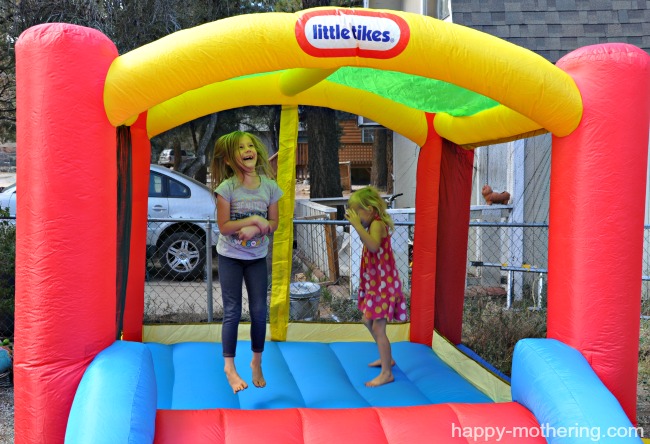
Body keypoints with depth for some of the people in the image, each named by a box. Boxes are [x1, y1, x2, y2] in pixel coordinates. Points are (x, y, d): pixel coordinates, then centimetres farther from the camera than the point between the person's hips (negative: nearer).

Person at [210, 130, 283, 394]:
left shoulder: (269, 186, -7)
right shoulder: (226, 188, -15)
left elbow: (273, 223, -2)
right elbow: (223, 226, -15)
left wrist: (255, 229, -21)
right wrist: (253, 219, -24)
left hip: (257, 257, 3)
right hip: (230, 256, -2)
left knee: (259, 311, 5)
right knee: (232, 312, 2)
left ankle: (256, 363, 26)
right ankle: (229, 367, 19)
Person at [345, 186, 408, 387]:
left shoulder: (377, 224, -21)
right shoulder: (373, 224, 10)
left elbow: (373, 246, -40)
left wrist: (357, 225, -39)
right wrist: (357, 224, 10)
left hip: (383, 283, -11)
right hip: (374, 283, 11)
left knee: (378, 328, -9)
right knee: (368, 321, 22)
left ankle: (387, 373, -1)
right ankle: (387, 358, 38)